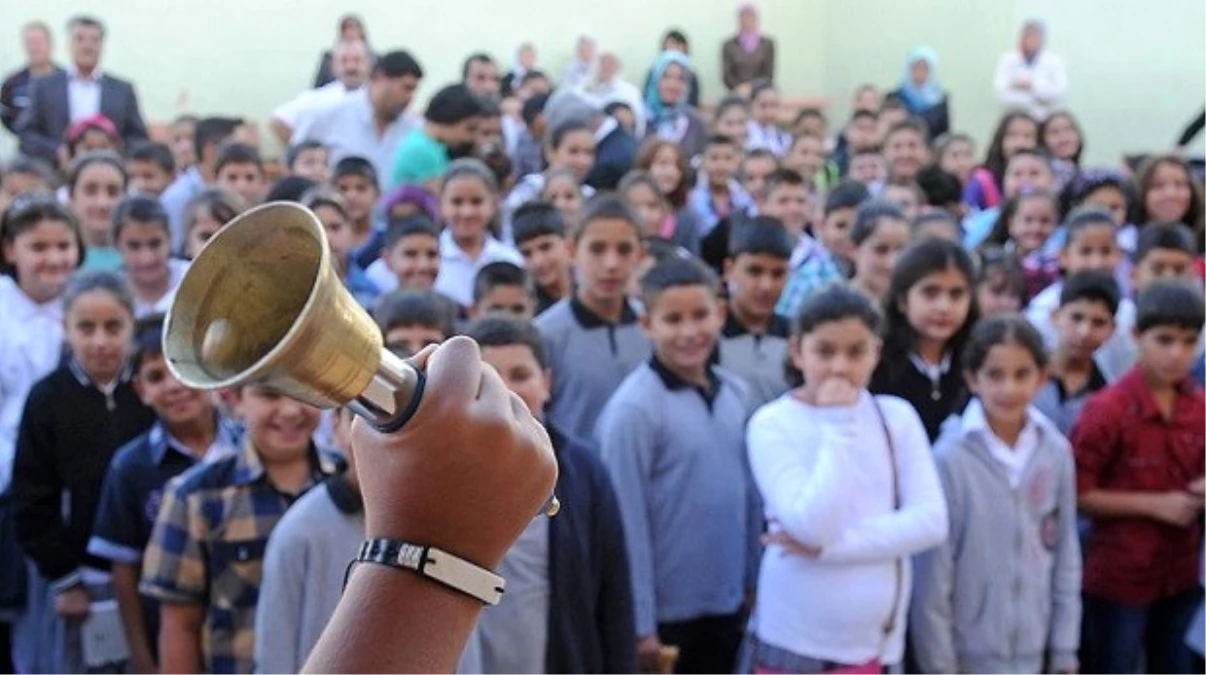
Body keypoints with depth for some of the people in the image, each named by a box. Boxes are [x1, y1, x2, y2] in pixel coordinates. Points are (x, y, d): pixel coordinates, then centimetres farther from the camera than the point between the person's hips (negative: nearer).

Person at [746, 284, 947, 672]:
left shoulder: (896, 416, 0)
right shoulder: (773, 424, -11)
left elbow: (931, 521, -8)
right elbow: (813, 525, -22)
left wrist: (832, 546, -17)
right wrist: (839, 424, -18)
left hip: (875, 642, 4)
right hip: (795, 641, -3)